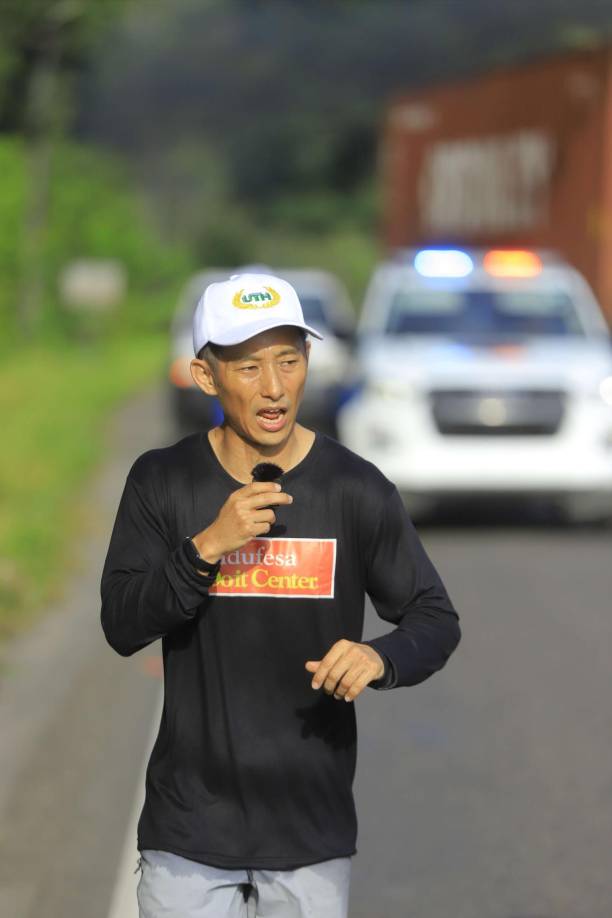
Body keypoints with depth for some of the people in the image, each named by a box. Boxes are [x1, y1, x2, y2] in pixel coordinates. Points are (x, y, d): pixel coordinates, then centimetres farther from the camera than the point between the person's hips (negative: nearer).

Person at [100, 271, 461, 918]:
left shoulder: (356, 489, -4)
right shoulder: (162, 482, -2)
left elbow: (436, 620, 0)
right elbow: (121, 628, -6)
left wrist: (381, 658, -22)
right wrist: (208, 547, -20)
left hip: (313, 831, 0)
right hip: (189, 828, 0)